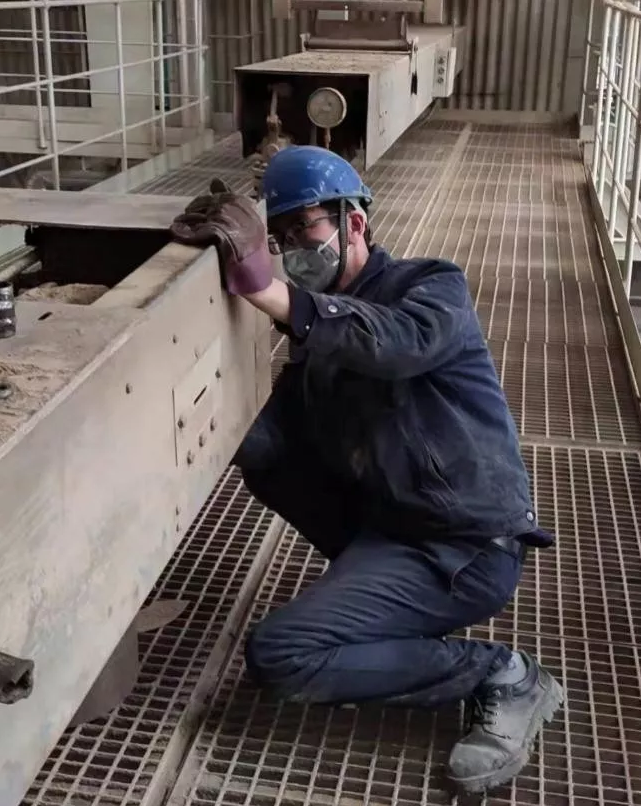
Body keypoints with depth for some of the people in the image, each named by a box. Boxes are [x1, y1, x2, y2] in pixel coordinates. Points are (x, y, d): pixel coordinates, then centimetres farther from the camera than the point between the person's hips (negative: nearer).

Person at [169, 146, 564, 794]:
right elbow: (262, 441, -4)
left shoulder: (433, 287, -8)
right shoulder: (317, 334, 10)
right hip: (388, 521, 8)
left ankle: (502, 678, -5)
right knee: (263, 456, 3)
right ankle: (376, 584, 9)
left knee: (276, 656, -16)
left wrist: (268, 291, -40)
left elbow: (394, 343, -35)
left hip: (466, 549, -7)